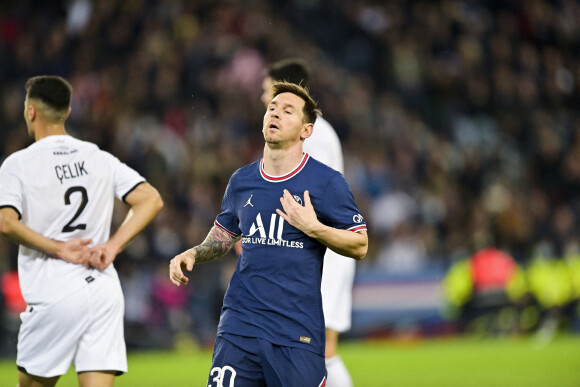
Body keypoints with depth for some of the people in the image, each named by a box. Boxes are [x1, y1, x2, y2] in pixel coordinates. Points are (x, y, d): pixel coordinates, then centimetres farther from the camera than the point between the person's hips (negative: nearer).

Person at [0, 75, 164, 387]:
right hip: (104, 289, 4)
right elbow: (151, 200, 6)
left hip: (56, 295, -4)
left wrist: (59, 249, -9)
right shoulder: (100, 159, 11)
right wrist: (112, 246, 1)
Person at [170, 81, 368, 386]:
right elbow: (224, 233, 28)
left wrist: (313, 227, -14)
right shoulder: (241, 180, 11)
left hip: (298, 330, -3)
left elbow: (359, 246, 0)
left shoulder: (327, 182, -1)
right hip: (240, 323, 3)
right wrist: (192, 254, 9)